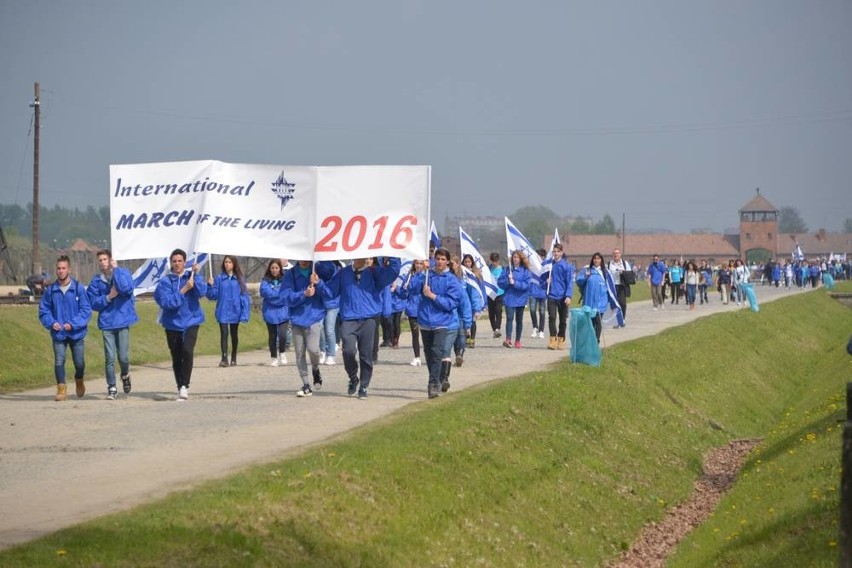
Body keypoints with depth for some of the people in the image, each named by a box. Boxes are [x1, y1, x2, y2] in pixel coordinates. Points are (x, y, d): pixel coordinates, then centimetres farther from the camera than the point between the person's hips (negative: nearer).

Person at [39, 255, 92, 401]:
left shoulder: (78, 288, -6)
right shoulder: (51, 290, 0)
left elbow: (86, 310, -8)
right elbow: (43, 310, 5)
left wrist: (73, 324, -19)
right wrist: (51, 323, -13)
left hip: (77, 333, -1)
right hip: (58, 333, 1)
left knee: (79, 363, 8)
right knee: (59, 362, -9)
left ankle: (79, 381, 39)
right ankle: (62, 390, 0)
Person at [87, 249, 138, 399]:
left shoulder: (123, 273, 0)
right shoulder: (96, 281, 5)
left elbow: (127, 289, -19)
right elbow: (93, 303, 3)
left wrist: (115, 269, -15)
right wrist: (108, 297, -12)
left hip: (123, 321, -1)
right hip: (107, 323, 1)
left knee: (124, 357, -1)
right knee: (109, 358, -2)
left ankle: (125, 376, 30)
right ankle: (112, 388, 7)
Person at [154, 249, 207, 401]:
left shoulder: (192, 277, 3)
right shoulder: (165, 282, -3)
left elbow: (202, 292, -13)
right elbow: (166, 302, -15)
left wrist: (196, 274, -18)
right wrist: (184, 290, -19)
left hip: (191, 321, -1)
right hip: (172, 324, 1)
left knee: (187, 351, -22)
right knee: (176, 358, 8)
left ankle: (184, 386, -16)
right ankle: (180, 388, 22)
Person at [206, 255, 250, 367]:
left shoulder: (240, 278, 0)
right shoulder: (219, 278, -1)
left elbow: (245, 296, -1)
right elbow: (213, 295, -1)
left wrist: (244, 314, -8)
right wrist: (210, 285, -20)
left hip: (235, 311, 1)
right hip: (223, 312, -1)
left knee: (234, 334, 13)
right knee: (224, 333, -12)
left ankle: (234, 359, 24)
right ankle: (224, 358, -17)